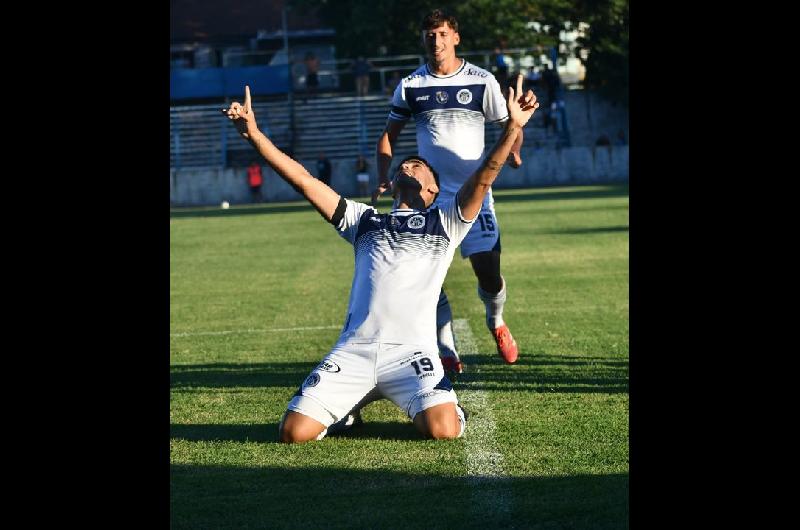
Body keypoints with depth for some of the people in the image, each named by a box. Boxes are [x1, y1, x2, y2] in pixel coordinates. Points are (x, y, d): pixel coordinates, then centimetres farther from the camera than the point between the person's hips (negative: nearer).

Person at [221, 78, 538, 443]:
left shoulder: (444, 221, 18)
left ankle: (435, 403, 12)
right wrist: (253, 134, 9)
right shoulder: (364, 220, 24)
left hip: (411, 353, -2)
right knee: (294, 433, -12)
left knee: (443, 430, -26)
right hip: (354, 351, 2)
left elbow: (483, 179, 3)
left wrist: (512, 127, -11)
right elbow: (303, 181, 17)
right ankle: (347, 405, 21)